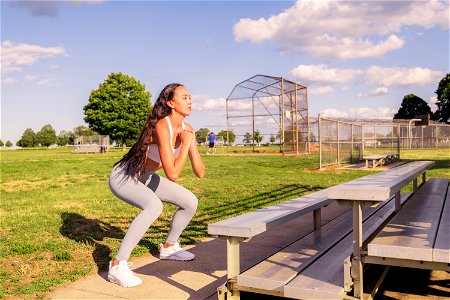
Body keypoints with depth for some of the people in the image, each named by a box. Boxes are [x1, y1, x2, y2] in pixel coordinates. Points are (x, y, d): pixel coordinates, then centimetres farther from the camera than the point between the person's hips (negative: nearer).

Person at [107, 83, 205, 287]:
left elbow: (200, 173, -7)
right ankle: (117, 266, -25)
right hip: (123, 177, -8)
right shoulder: (162, 127, -30)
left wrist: (191, 145, -19)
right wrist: (185, 144, -27)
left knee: (190, 202, 4)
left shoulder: (186, 129, -6)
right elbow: (172, 174, -36)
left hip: (145, 178, 8)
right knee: (154, 206, -35)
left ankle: (168, 247, 27)